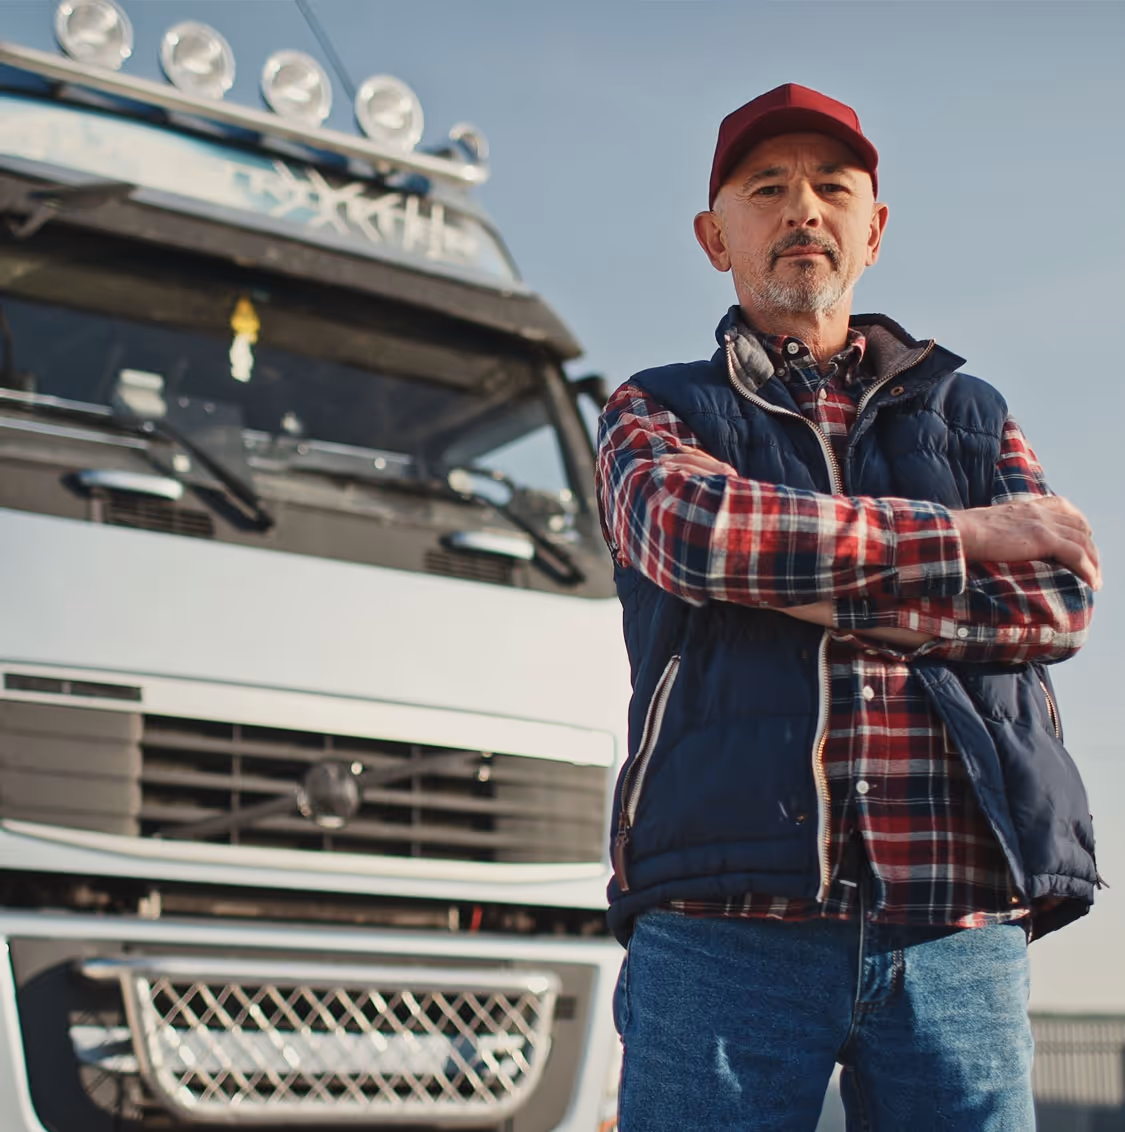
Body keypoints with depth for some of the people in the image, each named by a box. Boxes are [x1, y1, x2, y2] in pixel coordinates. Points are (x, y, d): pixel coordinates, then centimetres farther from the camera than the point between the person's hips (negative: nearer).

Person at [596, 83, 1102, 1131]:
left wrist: (822, 600, -7)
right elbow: (691, 527, -9)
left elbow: (1059, 602, 5)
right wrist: (963, 533, -2)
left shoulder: (970, 412, 22)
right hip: (727, 927, -2)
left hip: (961, 937, 2)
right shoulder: (655, 410, 16)